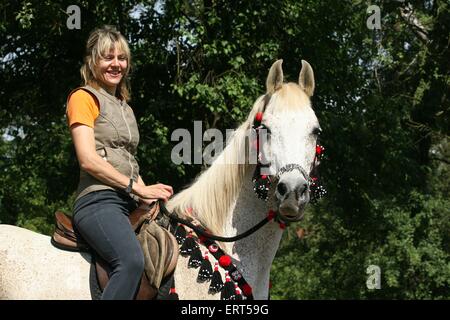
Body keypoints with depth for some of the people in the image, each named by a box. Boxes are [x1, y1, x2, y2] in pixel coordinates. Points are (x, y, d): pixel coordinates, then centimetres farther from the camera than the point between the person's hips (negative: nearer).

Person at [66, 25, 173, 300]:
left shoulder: (125, 107, 27)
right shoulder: (84, 97, 3)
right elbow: (89, 160, -9)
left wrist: (148, 195, 8)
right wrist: (137, 188, -10)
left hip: (129, 205, 8)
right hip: (99, 201, -8)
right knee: (132, 260, -35)